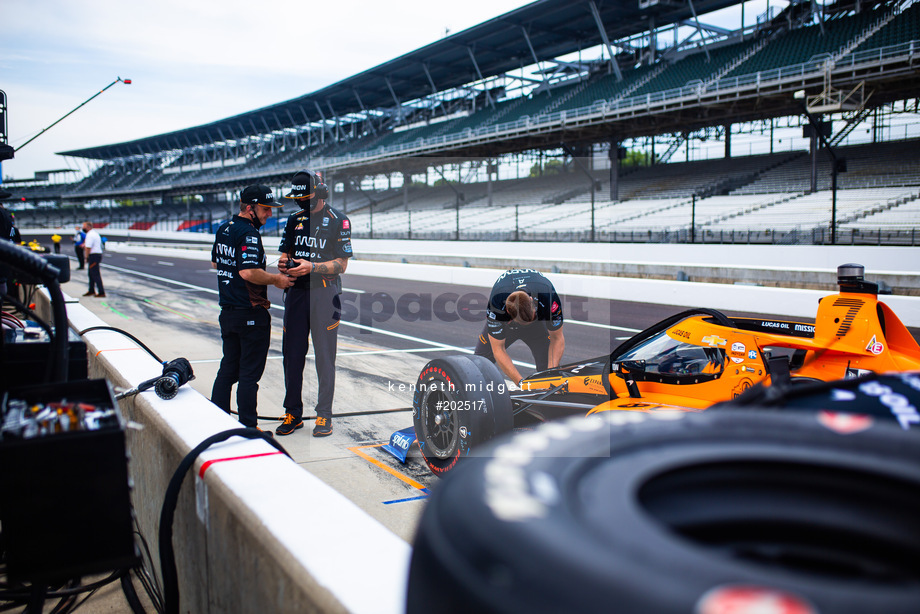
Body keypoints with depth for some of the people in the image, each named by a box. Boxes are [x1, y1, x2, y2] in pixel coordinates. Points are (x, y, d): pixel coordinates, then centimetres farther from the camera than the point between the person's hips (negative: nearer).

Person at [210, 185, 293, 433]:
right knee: (250, 372, 0)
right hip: (251, 313, -9)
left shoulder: (223, 229, 11)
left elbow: (215, 263, 23)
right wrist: (275, 279, -15)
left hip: (227, 310, 9)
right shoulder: (249, 233, -18)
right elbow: (249, 272, -28)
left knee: (228, 368, 18)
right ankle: (248, 428, 7)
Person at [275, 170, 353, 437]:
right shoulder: (295, 219, 14)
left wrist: (311, 267, -21)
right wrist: (284, 263, -5)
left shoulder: (338, 220, -4)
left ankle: (324, 414, 9)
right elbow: (285, 252, 18)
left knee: (324, 355, -1)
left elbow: (341, 264, -7)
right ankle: (293, 413, 17)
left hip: (324, 294, -5)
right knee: (292, 354, 6)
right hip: (296, 292, 5)